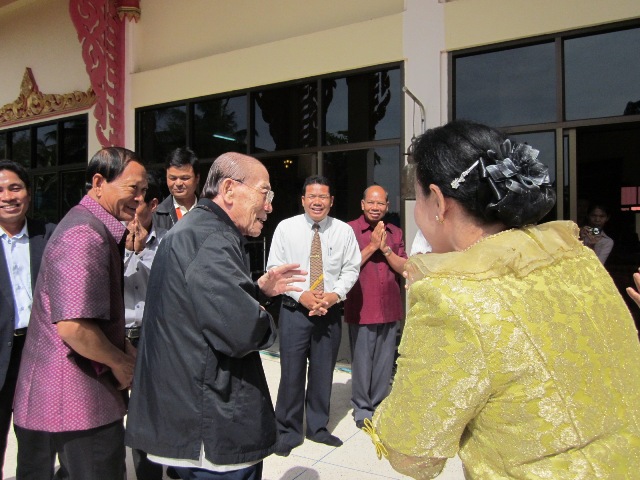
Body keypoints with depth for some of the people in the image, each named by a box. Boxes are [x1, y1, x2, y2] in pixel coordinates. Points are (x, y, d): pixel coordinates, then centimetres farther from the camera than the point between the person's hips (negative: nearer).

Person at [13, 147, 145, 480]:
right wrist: (119, 362, -14)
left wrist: (122, 347, 10)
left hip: (84, 394, 10)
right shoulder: (85, 236, -22)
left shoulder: (95, 229, 12)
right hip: (80, 401, -10)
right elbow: (73, 327, -30)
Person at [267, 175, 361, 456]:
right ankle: (288, 432, 22)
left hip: (330, 310, 2)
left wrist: (335, 294, -12)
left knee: (323, 371, 13)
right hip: (295, 309, -1)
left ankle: (318, 428, 32)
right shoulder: (286, 228, -3)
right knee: (291, 372, 3)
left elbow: (351, 269, 4)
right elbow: (275, 269, -3)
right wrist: (301, 294, -13)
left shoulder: (344, 231, 1)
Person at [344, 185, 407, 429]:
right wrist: (372, 246, -15)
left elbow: (404, 268, 5)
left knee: (385, 361, 12)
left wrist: (385, 249, -10)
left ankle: (379, 406, 28)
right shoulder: (349, 230, -5)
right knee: (362, 361, 3)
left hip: (389, 306, 5)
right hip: (361, 307, -4)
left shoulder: (395, 233, 10)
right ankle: (362, 409, 20)